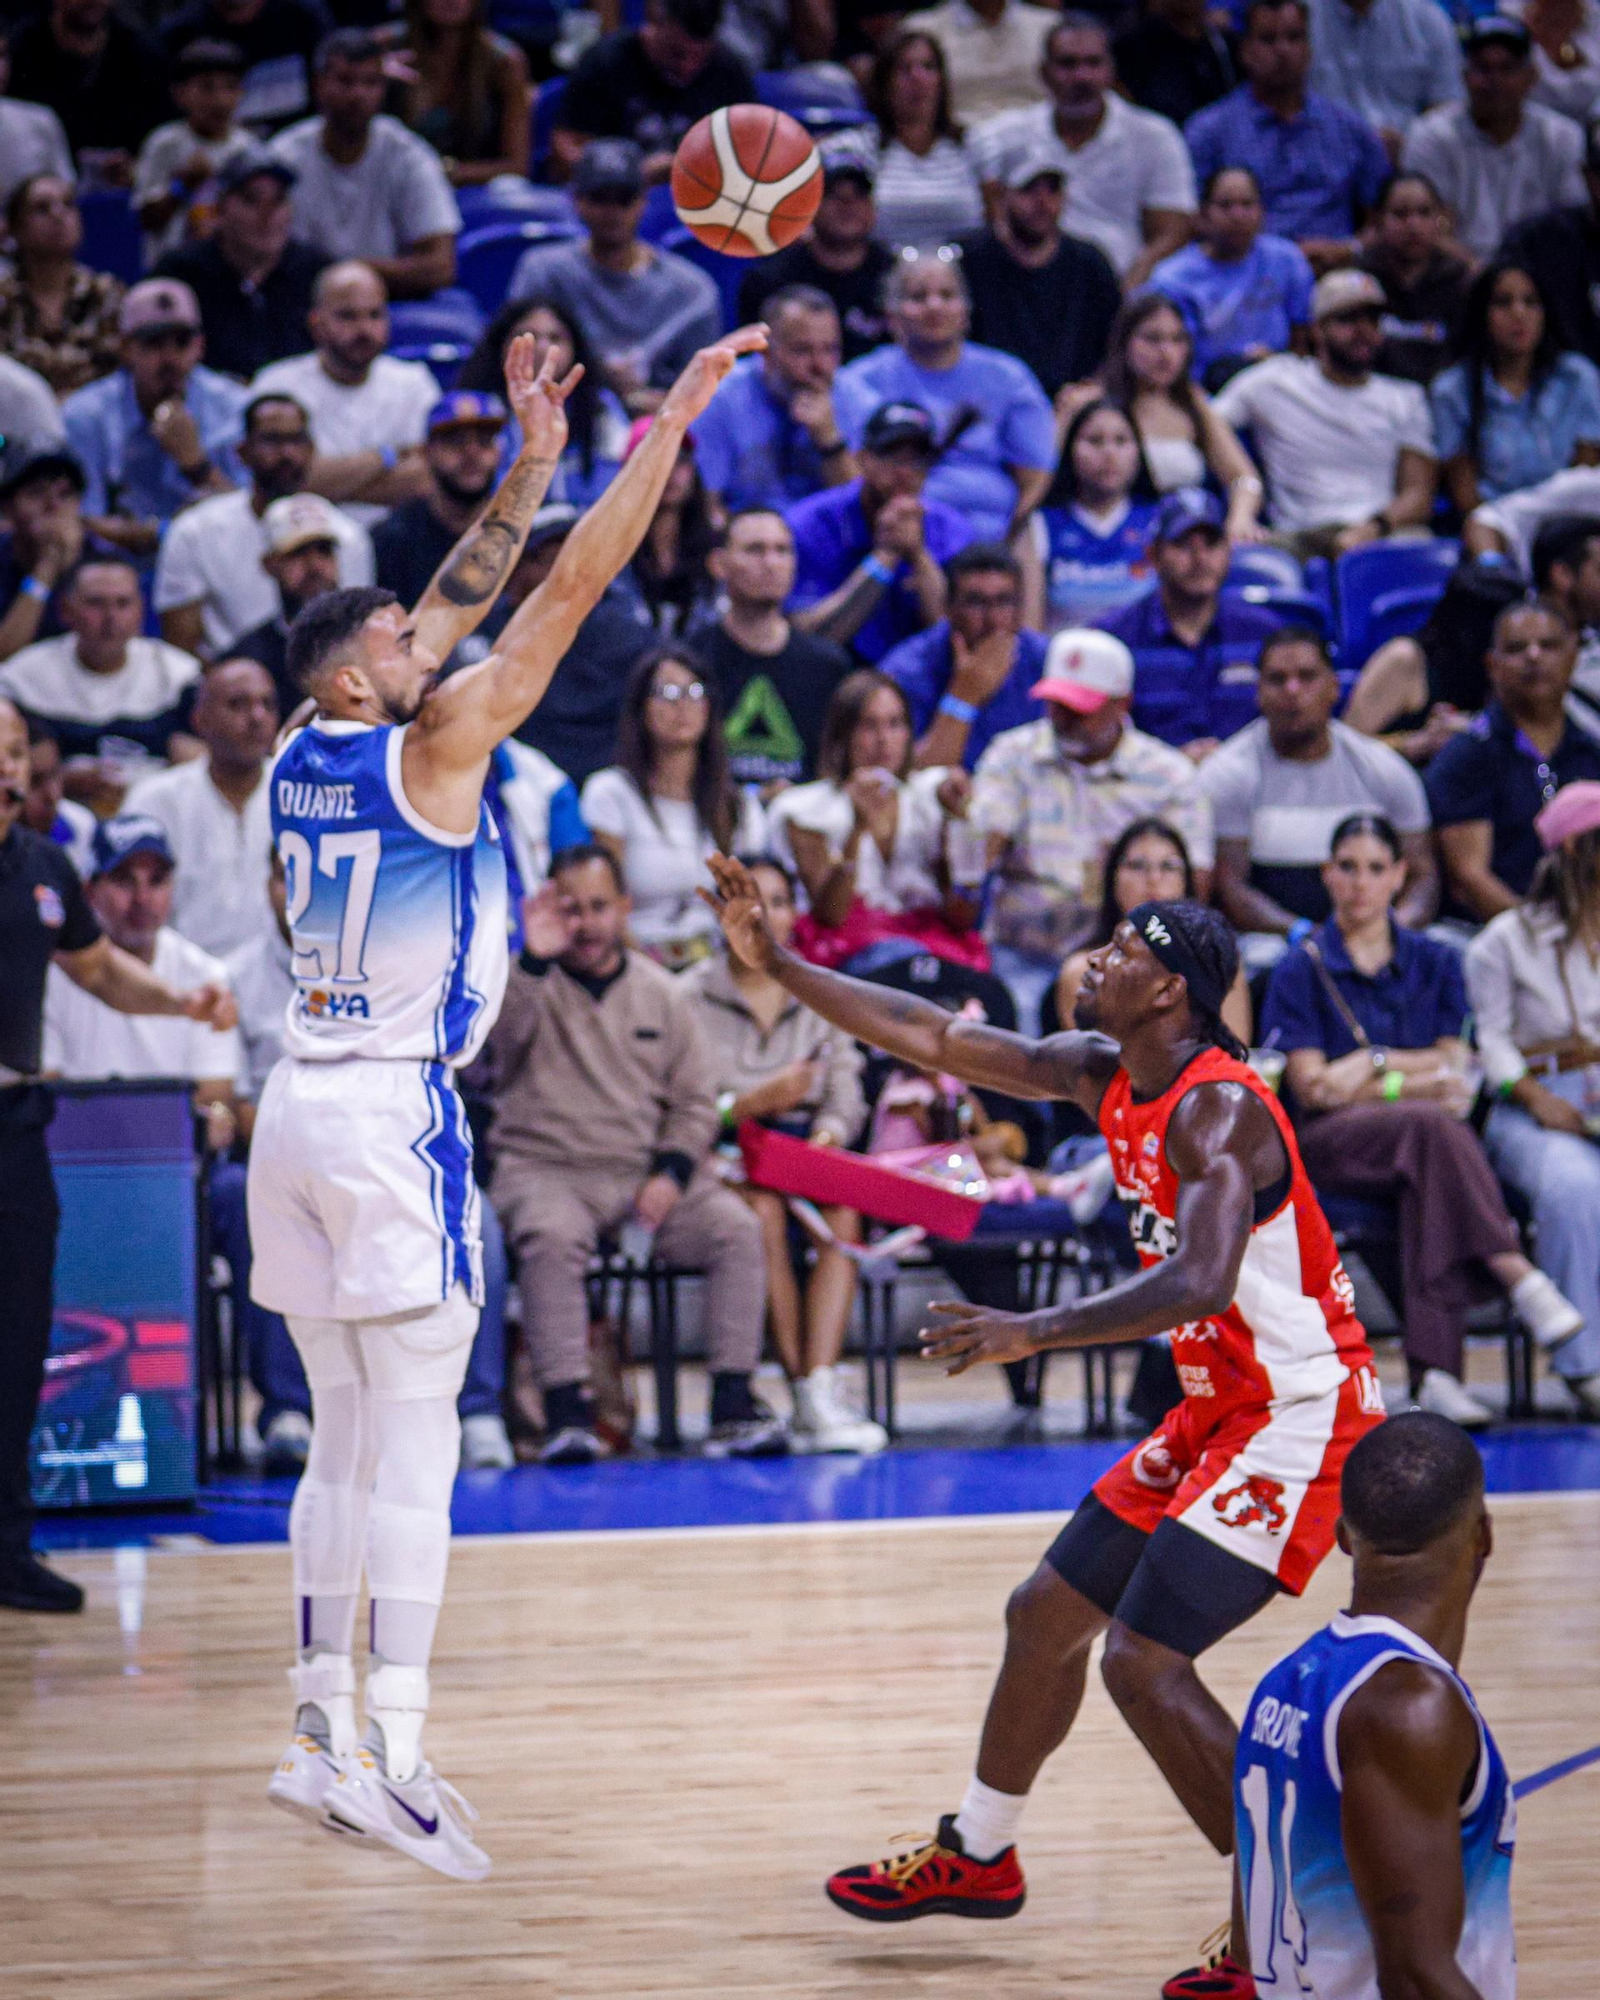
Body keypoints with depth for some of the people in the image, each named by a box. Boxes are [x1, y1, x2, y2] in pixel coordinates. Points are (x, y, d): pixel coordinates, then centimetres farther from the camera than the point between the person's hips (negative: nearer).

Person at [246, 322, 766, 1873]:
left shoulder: (307, 755, 10)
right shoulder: (428, 748, -9)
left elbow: (460, 601, 22)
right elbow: (572, 588, -9)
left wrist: (532, 459, 24)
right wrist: (673, 418, -5)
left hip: (301, 1105, 8)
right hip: (392, 1110, -8)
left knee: (344, 1440, 13)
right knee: (415, 1445, -9)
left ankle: (320, 1734, 14)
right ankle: (393, 1754, -15)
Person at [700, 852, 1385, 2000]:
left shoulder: (1218, 1109, -23)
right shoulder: (1103, 1076, 5)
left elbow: (1197, 1282, -37)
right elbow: (937, 1041, 11)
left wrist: (1038, 1332, -43)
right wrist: (775, 963, 8)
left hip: (1299, 1414, -10)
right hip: (1223, 1411, 10)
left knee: (1145, 1661, -17)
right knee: (1048, 1614, 18)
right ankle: (977, 1856, 38)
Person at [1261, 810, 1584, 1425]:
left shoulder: (1435, 962, 16)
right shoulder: (1301, 969, 6)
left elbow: (1455, 1072, 7)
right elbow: (1311, 1088, -3)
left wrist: (1374, 1062, -8)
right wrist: (1415, 1082, -9)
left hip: (1422, 1141, 2)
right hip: (1331, 1144, -2)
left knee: (1432, 1183, -36)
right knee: (1433, 1126, -36)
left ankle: (1434, 1371, -45)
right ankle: (1519, 1279, -39)